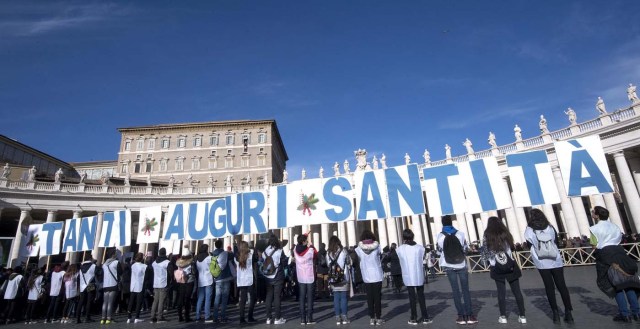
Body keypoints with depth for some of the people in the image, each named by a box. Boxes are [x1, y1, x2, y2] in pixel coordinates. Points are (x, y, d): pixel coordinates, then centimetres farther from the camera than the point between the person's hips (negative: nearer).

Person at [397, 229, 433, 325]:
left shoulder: (399, 249, -11)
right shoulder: (420, 247, -7)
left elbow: (400, 260, -3)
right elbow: (423, 258, 0)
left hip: (408, 277, -1)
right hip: (419, 276, 1)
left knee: (412, 297, 10)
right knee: (421, 296, 15)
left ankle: (414, 318, 17)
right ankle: (425, 317, 21)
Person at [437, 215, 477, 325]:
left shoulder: (440, 236, -5)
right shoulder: (460, 234, -3)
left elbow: (439, 250, 4)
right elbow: (465, 248, 8)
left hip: (449, 266, 0)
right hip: (461, 265, 0)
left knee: (456, 291, 6)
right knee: (465, 290, 9)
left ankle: (461, 316, 8)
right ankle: (469, 315, 9)